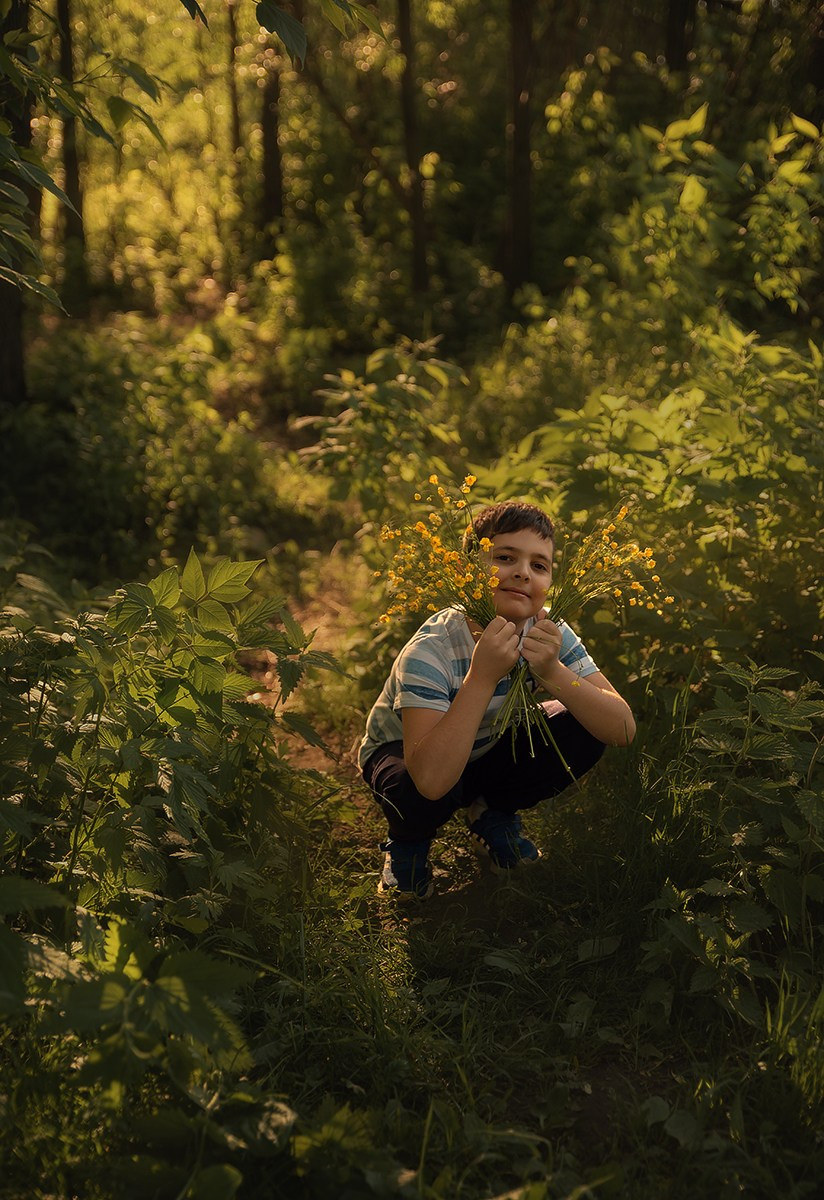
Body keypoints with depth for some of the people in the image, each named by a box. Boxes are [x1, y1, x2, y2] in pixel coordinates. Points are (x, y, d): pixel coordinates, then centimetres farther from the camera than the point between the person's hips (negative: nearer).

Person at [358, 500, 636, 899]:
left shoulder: (550, 635, -20)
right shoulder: (431, 651, -34)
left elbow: (623, 730, -24)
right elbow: (431, 779, -46)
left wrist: (551, 672, -39)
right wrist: (482, 675, -48)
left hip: (489, 752, 4)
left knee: (580, 733, -19)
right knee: (422, 796, -38)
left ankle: (492, 816, 8)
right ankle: (407, 843, 2)